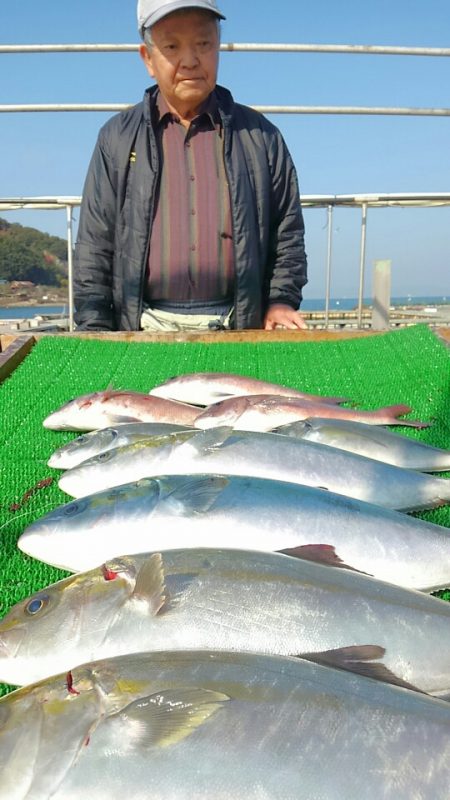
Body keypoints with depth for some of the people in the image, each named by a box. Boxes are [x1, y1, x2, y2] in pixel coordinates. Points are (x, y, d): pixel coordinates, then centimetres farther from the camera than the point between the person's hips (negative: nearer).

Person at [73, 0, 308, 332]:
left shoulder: (260, 136, 11)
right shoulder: (118, 138, 9)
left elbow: (287, 230, 14)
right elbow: (94, 245, 6)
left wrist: (282, 300, 2)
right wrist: (95, 333, -1)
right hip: (144, 330, 0)